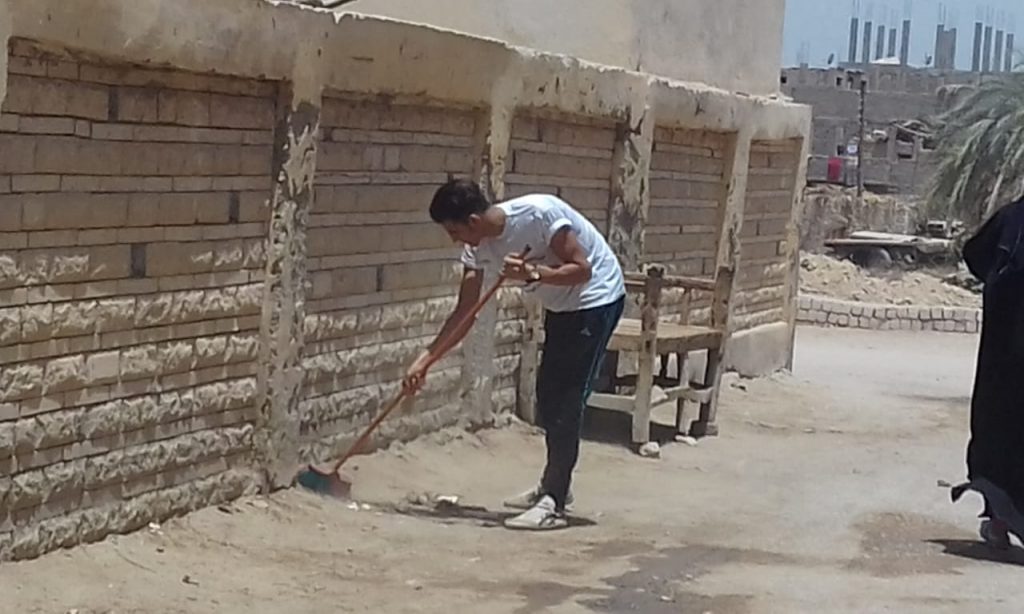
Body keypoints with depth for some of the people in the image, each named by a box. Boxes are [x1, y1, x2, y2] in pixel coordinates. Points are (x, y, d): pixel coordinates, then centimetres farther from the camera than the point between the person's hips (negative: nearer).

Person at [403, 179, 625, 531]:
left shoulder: (539, 213, -30)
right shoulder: (478, 247, -8)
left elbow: (582, 269, -25)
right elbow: (464, 311, -3)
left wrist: (533, 274, -38)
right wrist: (425, 358, -8)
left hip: (595, 300, -8)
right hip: (561, 306, 8)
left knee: (566, 400, -11)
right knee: (548, 396, 13)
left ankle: (554, 504, -10)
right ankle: (553, 487, 30)